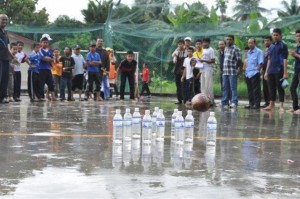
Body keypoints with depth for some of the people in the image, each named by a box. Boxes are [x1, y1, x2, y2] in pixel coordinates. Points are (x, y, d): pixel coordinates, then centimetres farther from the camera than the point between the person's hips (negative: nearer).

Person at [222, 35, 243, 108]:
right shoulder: (225, 49, 18)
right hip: (225, 72, 8)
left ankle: (234, 103, -5)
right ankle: (224, 102, 19)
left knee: (233, 88, -6)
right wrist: (223, 68, 16)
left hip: (232, 72, -8)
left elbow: (239, 60, -11)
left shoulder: (236, 49, -8)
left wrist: (238, 68, -9)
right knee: (224, 88, 12)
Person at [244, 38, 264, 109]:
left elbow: (260, 63, -10)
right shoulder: (248, 52, 17)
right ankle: (251, 103, 16)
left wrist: (257, 70, -15)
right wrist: (246, 70, 13)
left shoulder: (258, 51, -5)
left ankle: (257, 104, -1)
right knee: (250, 90, 10)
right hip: (248, 74, 7)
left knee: (256, 90, -4)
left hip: (254, 74, -7)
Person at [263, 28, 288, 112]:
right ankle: (271, 105, 14)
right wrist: (266, 72, 15)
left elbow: (285, 59, -8)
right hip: (271, 71, 6)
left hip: (279, 71, -6)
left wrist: (285, 72, -14)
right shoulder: (272, 47, 17)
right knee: (271, 88, 8)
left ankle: (281, 106, 1)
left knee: (280, 88, -3)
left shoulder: (283, 46, -2)